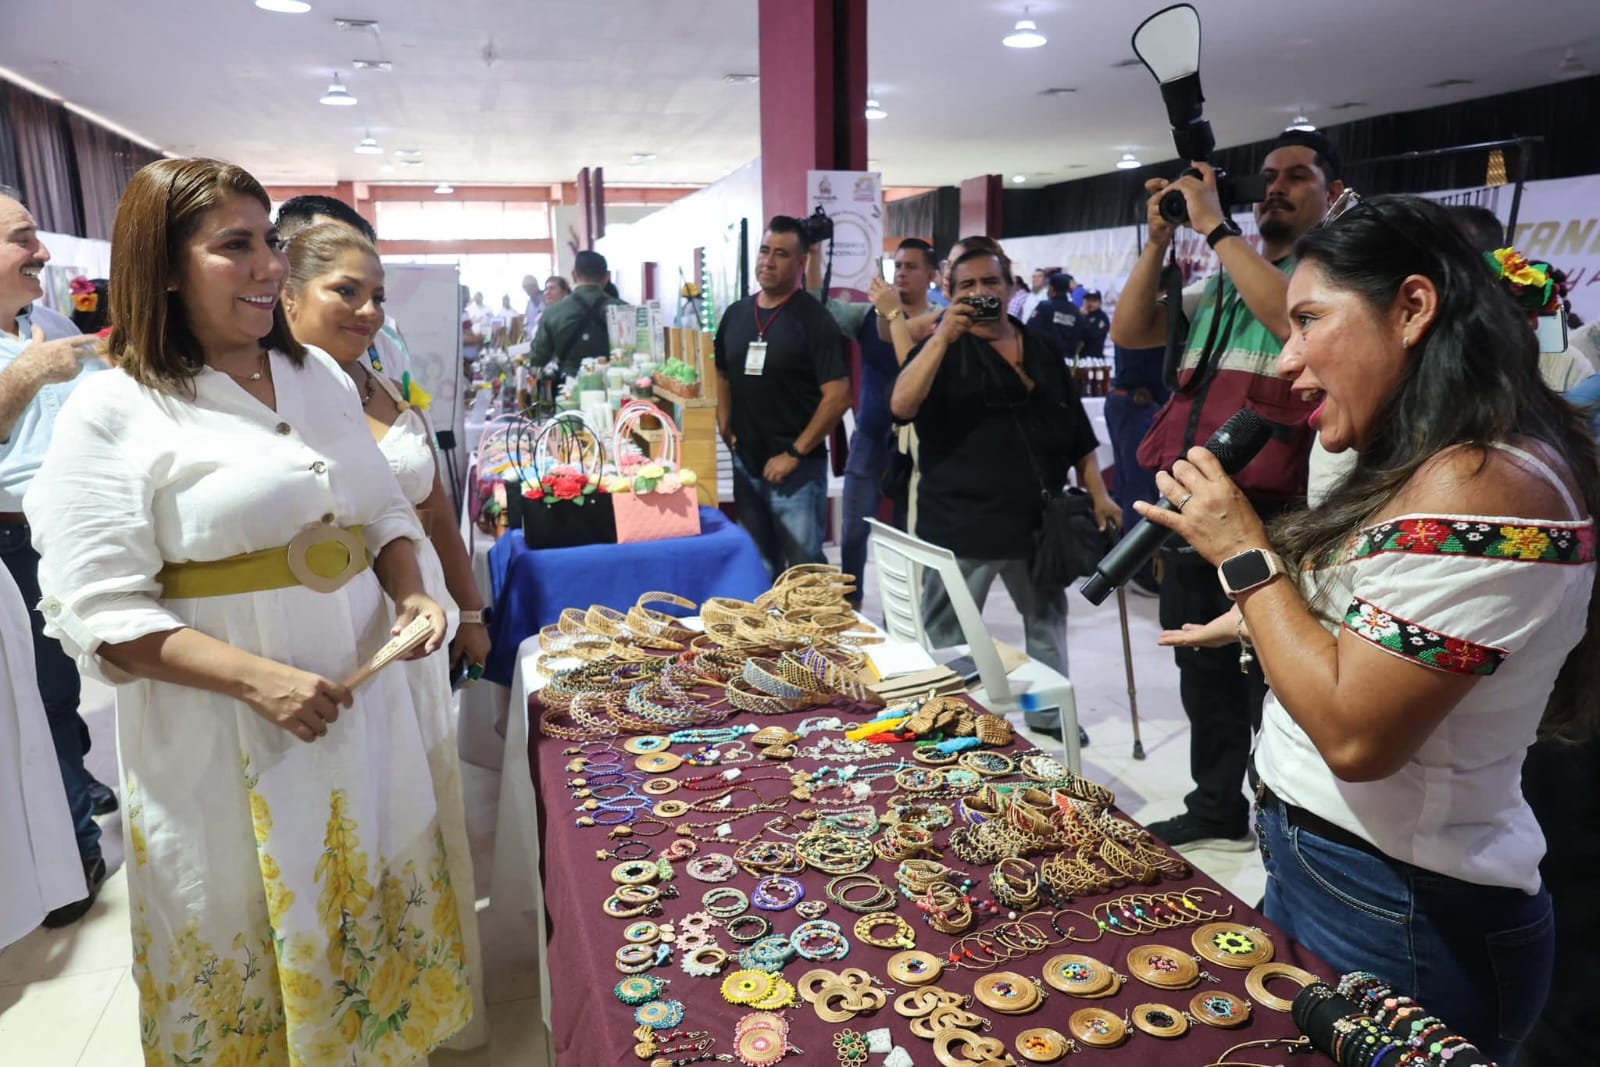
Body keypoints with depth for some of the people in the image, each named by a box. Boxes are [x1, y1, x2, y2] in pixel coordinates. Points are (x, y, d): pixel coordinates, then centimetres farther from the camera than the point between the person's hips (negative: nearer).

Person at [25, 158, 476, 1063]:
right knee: (257, 942, 13)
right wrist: (257, 678, -23)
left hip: (363, 696, 6)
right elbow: (102, 612, -13)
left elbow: (383, 508, 14)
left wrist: (412, 595, -5)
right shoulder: (113, 413, -10)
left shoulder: (321, 376, 7)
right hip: (225, 738, -5)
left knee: (376, 918, 20)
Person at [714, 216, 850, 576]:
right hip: (745, 464, 6)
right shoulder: (735, 313, 7)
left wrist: (795, 454, -17)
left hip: (797, 468, -6)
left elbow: (838, 396, -16)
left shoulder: (813, 318, -10)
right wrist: (725, 428, 5)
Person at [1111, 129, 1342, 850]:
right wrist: (1159, 241, 3)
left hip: (1269, 514, -7)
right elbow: (1129, 332, 13)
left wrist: (1215, 226, -18)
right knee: (1203, 669, 18)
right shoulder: (1223, 282, 19)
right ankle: (1217, 811, 36)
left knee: (1272, 681, 2)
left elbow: (1296, 316, -25)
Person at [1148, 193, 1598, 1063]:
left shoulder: (1480, 486, -25)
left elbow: (1353, 732, -28)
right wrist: (1257, 616, 18)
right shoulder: (1432, 472, 6)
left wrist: (1244, 553, -21)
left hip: (1395, 924, -9)